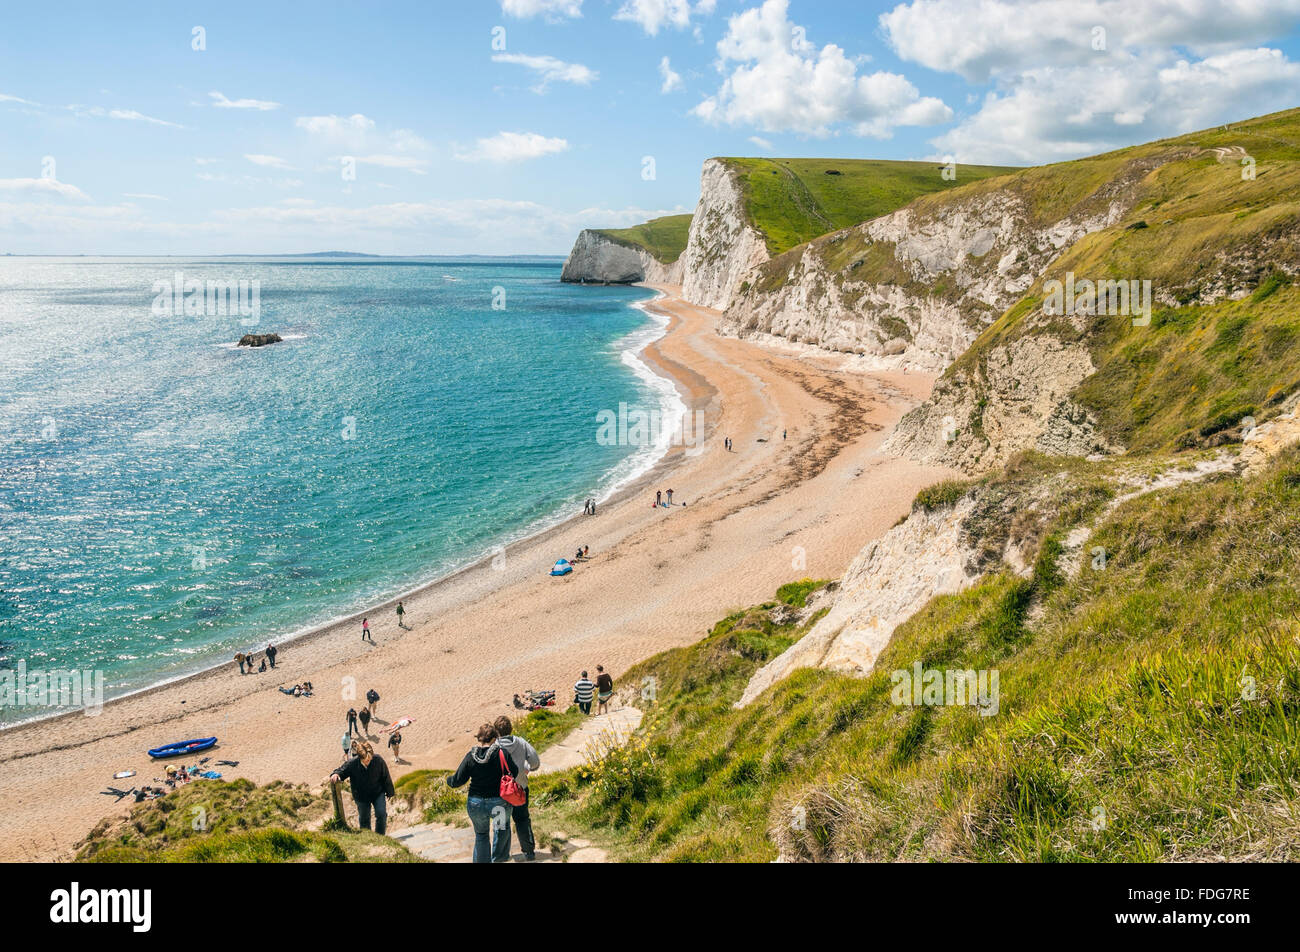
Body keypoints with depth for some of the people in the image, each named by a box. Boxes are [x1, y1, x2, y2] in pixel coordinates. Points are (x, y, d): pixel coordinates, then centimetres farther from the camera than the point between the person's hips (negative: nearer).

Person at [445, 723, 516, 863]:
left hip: (476, 804, 1)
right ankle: (499, 857, 41)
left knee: (480, 834, 23)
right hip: (498, 803, -1)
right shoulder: (501, 753, -15)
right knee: (502, 827, 30)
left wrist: (448, 780, 16)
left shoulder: (470, 757, -9)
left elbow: (458, 780, -5)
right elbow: (513, 773, -9)